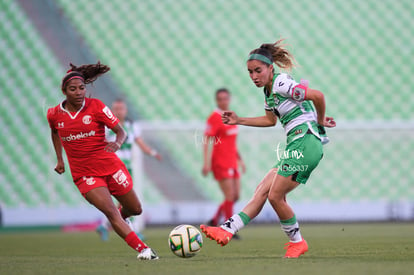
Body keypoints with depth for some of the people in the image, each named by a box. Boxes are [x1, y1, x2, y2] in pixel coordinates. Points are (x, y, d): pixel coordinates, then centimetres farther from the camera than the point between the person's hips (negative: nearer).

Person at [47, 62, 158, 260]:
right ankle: (142, 249, -20)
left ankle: (119, 220, 46)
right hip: (84, 174, -1)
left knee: (135, 210, 11)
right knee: (110, 211, -21)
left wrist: (117, 143, -30)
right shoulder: (54, 114, -2)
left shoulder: (95, 106, -8)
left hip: (110, 166, 1)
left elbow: (121, 131, -8)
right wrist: (60, 159, 18)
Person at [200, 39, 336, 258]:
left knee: (275, 196, -8)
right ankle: (227, 230, -2)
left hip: (305, 143, -10)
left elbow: (318, 96, -20)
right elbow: (270, 120, 32)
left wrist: (320, 121, -4)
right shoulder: (268, 91, 16)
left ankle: (297, 242, 9)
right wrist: (238, 121, 26)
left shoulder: (281, 84, -14)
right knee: (262, 191, 2)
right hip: (295, 147, 10)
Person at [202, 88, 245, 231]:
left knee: (236, 196, 8)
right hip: (220, 162, -8)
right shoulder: (215, 117, -11)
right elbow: (206, 141, -16)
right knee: (230, 196, -9)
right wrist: (206, 162, -22)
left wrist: (239, 159, 24)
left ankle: (214, 221, 20)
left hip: (232, 162, 8)